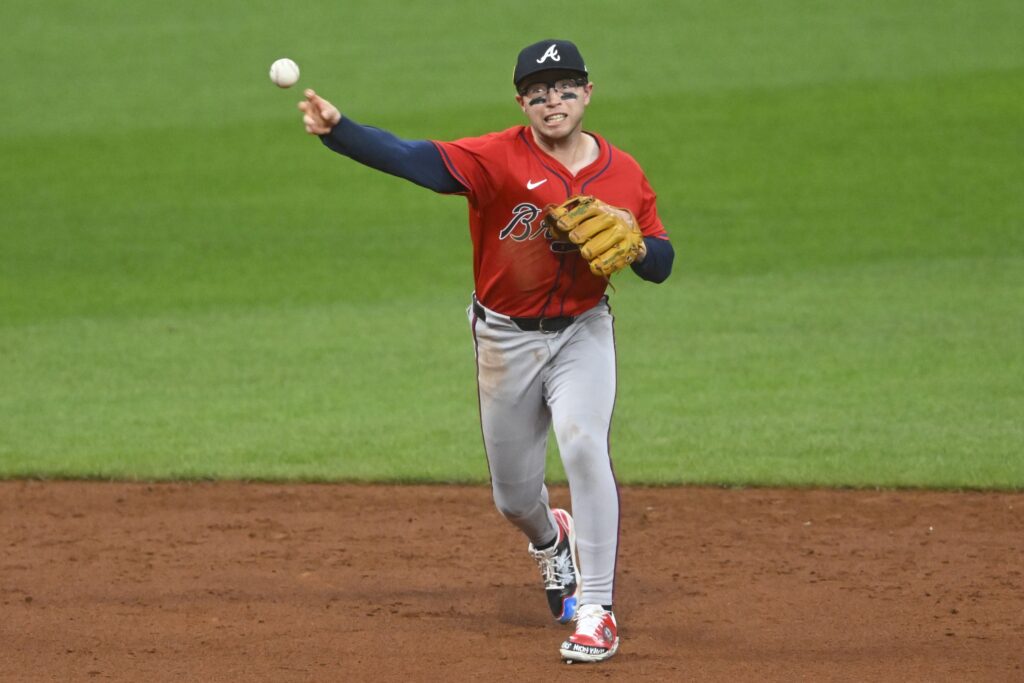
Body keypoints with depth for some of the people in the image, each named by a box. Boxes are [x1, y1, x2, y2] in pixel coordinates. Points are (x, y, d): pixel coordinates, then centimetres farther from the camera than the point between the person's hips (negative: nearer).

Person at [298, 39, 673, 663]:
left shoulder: (624, 174, -4)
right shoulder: (500, 158, -15)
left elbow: (662, 265, 4)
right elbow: (414, 159, -29)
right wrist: (339, 131, -45)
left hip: (582, 332, 0)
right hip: (506, 339, 0)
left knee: (583, 444, -25)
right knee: (514, 494, 10)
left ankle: (596, 611, -17)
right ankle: (551, 541, 50)